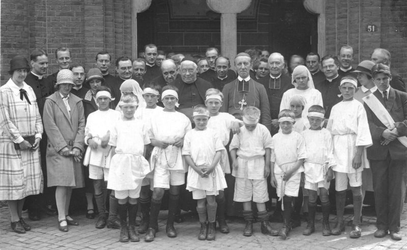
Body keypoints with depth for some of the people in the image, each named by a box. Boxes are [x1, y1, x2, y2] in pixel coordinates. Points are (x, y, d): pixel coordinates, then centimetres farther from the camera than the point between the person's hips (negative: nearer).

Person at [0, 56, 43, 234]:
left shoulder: (29, 90, 10)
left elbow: (37, 116, 12)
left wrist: (38, 136, 0)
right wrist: (19, 140, -13)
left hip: (31, 142, 6)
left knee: (27, 179, 9)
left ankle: (20, 216, 21)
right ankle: (14, 220, 9)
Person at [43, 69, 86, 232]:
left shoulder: (77, 101, 11)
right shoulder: (50, 101, 0)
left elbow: (81, 124, 7)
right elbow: (50, 126, -6)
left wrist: (77, 146, -4)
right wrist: (63, 147, -11)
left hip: (74, 149, 4)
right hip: (58, 149, -4)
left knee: (70, 184, 6)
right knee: (62, 183, -9)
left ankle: (66, 214, 18)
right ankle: (61, 219, -5)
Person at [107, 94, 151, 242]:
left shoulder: (140, 124, 8)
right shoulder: (117, 125, 5)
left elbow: (145, 145, 11)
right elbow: (113, 147, 6)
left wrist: (140, 160, 3)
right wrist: (115, 163, 0)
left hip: (137, 163, 1)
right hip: (121, 162, -1)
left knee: (133, 197, 5)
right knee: (122, 198, 2)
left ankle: (132, 227, 15)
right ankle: (123, 228, 13)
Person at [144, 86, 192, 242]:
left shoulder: (183, 118, 9)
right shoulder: (155, 117, 5)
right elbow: (148, 137, 6)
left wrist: (183, 142, -9)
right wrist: (156, 142, -13)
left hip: (177, 157, 2)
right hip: (160, 157, -2)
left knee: (175, 192, 7)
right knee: (158, 192, -10)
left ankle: (170, 225, 21)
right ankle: (152, 226, 4)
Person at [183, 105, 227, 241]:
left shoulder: (213, 133, 4)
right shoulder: (189, 134, 4)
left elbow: (219, 151, 0)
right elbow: (186, 154, 1)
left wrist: (212, 166, -13)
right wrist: (196, 168, -11)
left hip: (212, 171, 0)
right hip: (196, 171, 1)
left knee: (211, 199, 0)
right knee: (200, 201, 5)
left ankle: (211, 226, 13)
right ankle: (203, 227, 18)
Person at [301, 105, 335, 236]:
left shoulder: (326, 133, 3)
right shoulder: (304, 134, 7)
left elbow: (330, 152, 1)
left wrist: (330, 169, -5)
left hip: (323, 167, -1)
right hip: (309, 168, 1)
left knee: (324, 196, -5)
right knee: (311, 198, 2)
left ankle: (325, 223, 7)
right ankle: (310, 224, 12)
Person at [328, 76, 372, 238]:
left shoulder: (358, 106, -1)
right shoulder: (335, 108, 13)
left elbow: (362, 131, -7)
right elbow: (330, 131, 13)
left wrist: (358, 155, -14)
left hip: (353, 148, -4)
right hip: (338, 150, 4)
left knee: (356, 187, -1)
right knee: (339, 188, 6)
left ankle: (356, 224, 7)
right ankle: (340, 222, 17)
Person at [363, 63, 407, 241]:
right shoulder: (368, 99, 7)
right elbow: (368, 123, -2)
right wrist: (383, 132, -17)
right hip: (377, 149, 0)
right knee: (379, 189, 5)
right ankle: (382, 225, 15)